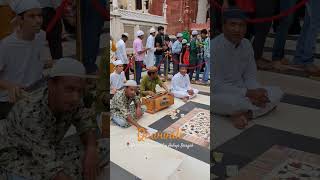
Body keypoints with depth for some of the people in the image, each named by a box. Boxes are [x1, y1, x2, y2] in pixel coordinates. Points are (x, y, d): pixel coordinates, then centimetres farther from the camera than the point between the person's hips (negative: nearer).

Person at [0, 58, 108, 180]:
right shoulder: (31, 114, -38)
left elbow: (86, 121, -6)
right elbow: (51, 166, -40)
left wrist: (91, 151, -24)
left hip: (48, 150, 5)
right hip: (17, 157, -5)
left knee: (99, 148, -11)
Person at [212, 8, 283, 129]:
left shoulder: (246, 45, 0)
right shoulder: (214, 47, -20)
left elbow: (250, 77, 4)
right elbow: (215, 85, -22)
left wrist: (256, 94, -18)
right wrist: (248, 93, -24)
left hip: (240, 92, 7)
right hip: (218, 95, -7)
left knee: (277, 93, -8)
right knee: (233, 101, -39)